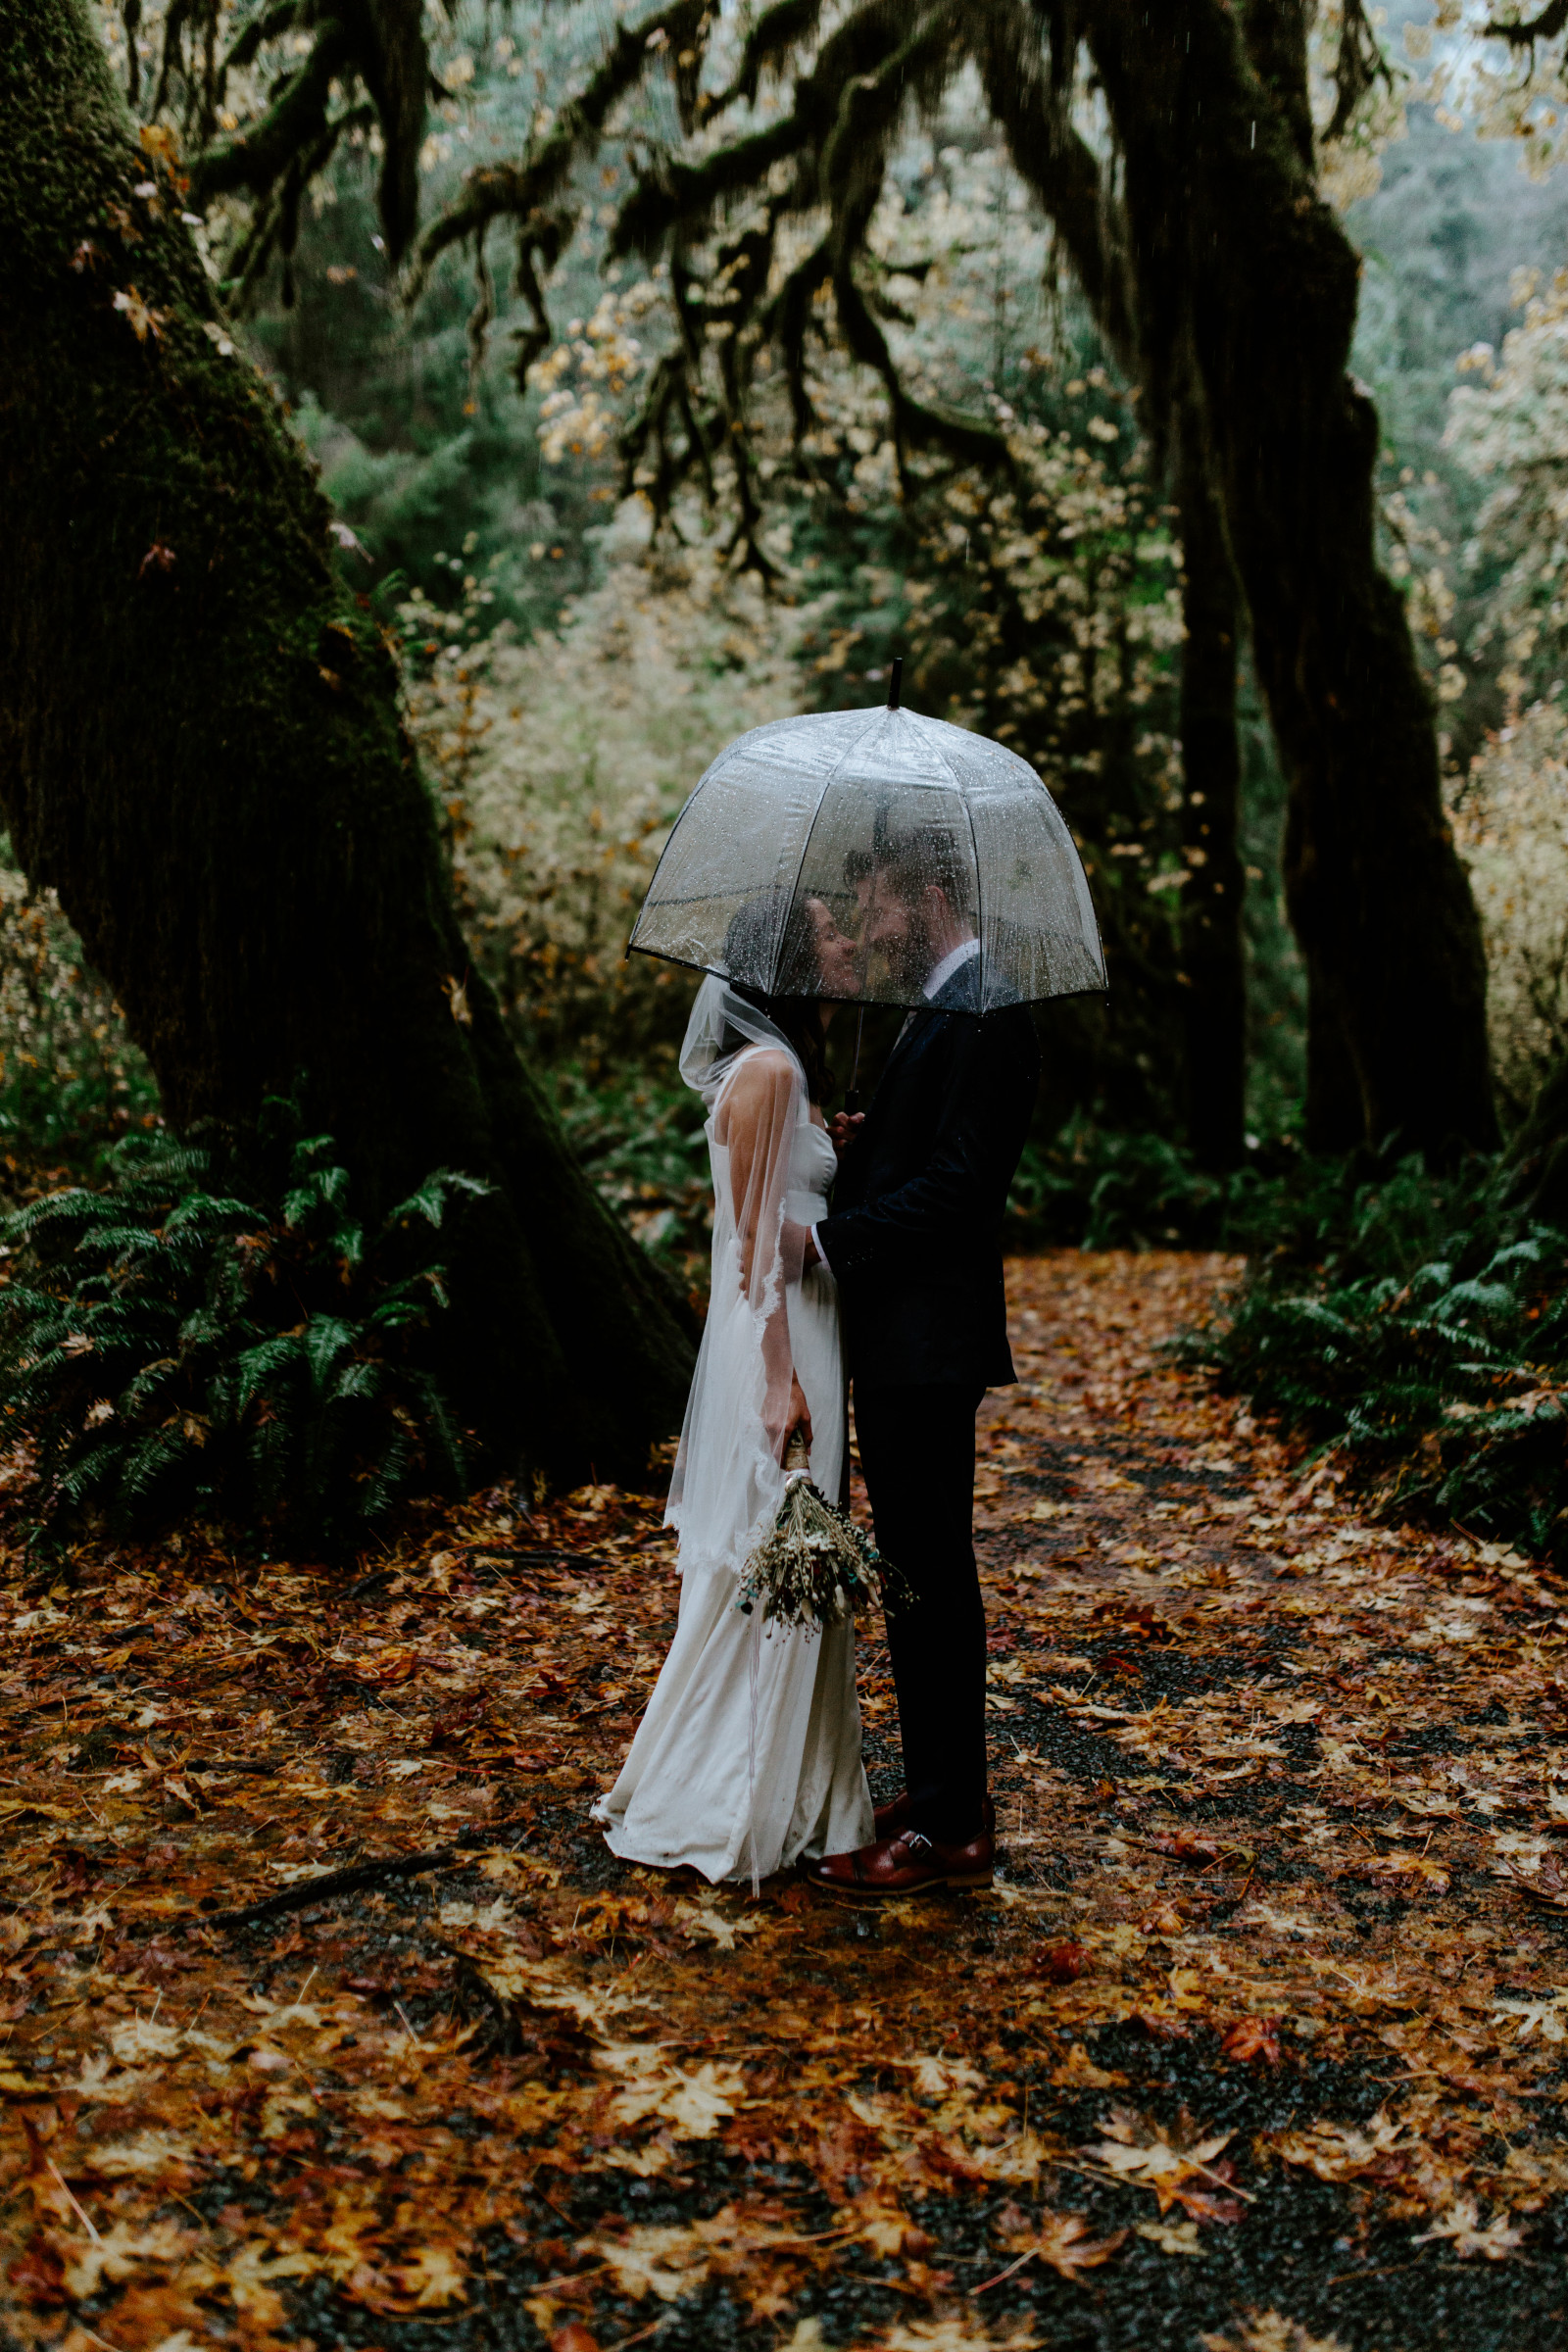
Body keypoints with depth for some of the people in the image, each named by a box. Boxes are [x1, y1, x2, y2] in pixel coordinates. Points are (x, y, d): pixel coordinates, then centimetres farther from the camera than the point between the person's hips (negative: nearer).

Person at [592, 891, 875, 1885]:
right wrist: (782, 1382, -19)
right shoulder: (767, 1069, -15)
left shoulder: (792, 1066, 15)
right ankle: (736, 1807, 10)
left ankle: (787, 1789, 26)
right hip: (775, 1346, -10)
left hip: (801, 1340, 10)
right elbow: (758, 1242, -18)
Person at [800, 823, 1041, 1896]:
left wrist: (828, 1239, -19)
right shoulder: (946, 1006, 17)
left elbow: (958, 1181, -21)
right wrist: (863, 1146, 6)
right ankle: (945, 1793, 26)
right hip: (902, 1337, 10)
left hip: (929, 1340, -10)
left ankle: (948, 1828, 5)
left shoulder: (984, 1011, -15)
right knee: (918, 1570, 15)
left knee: (931, 1575, -4)